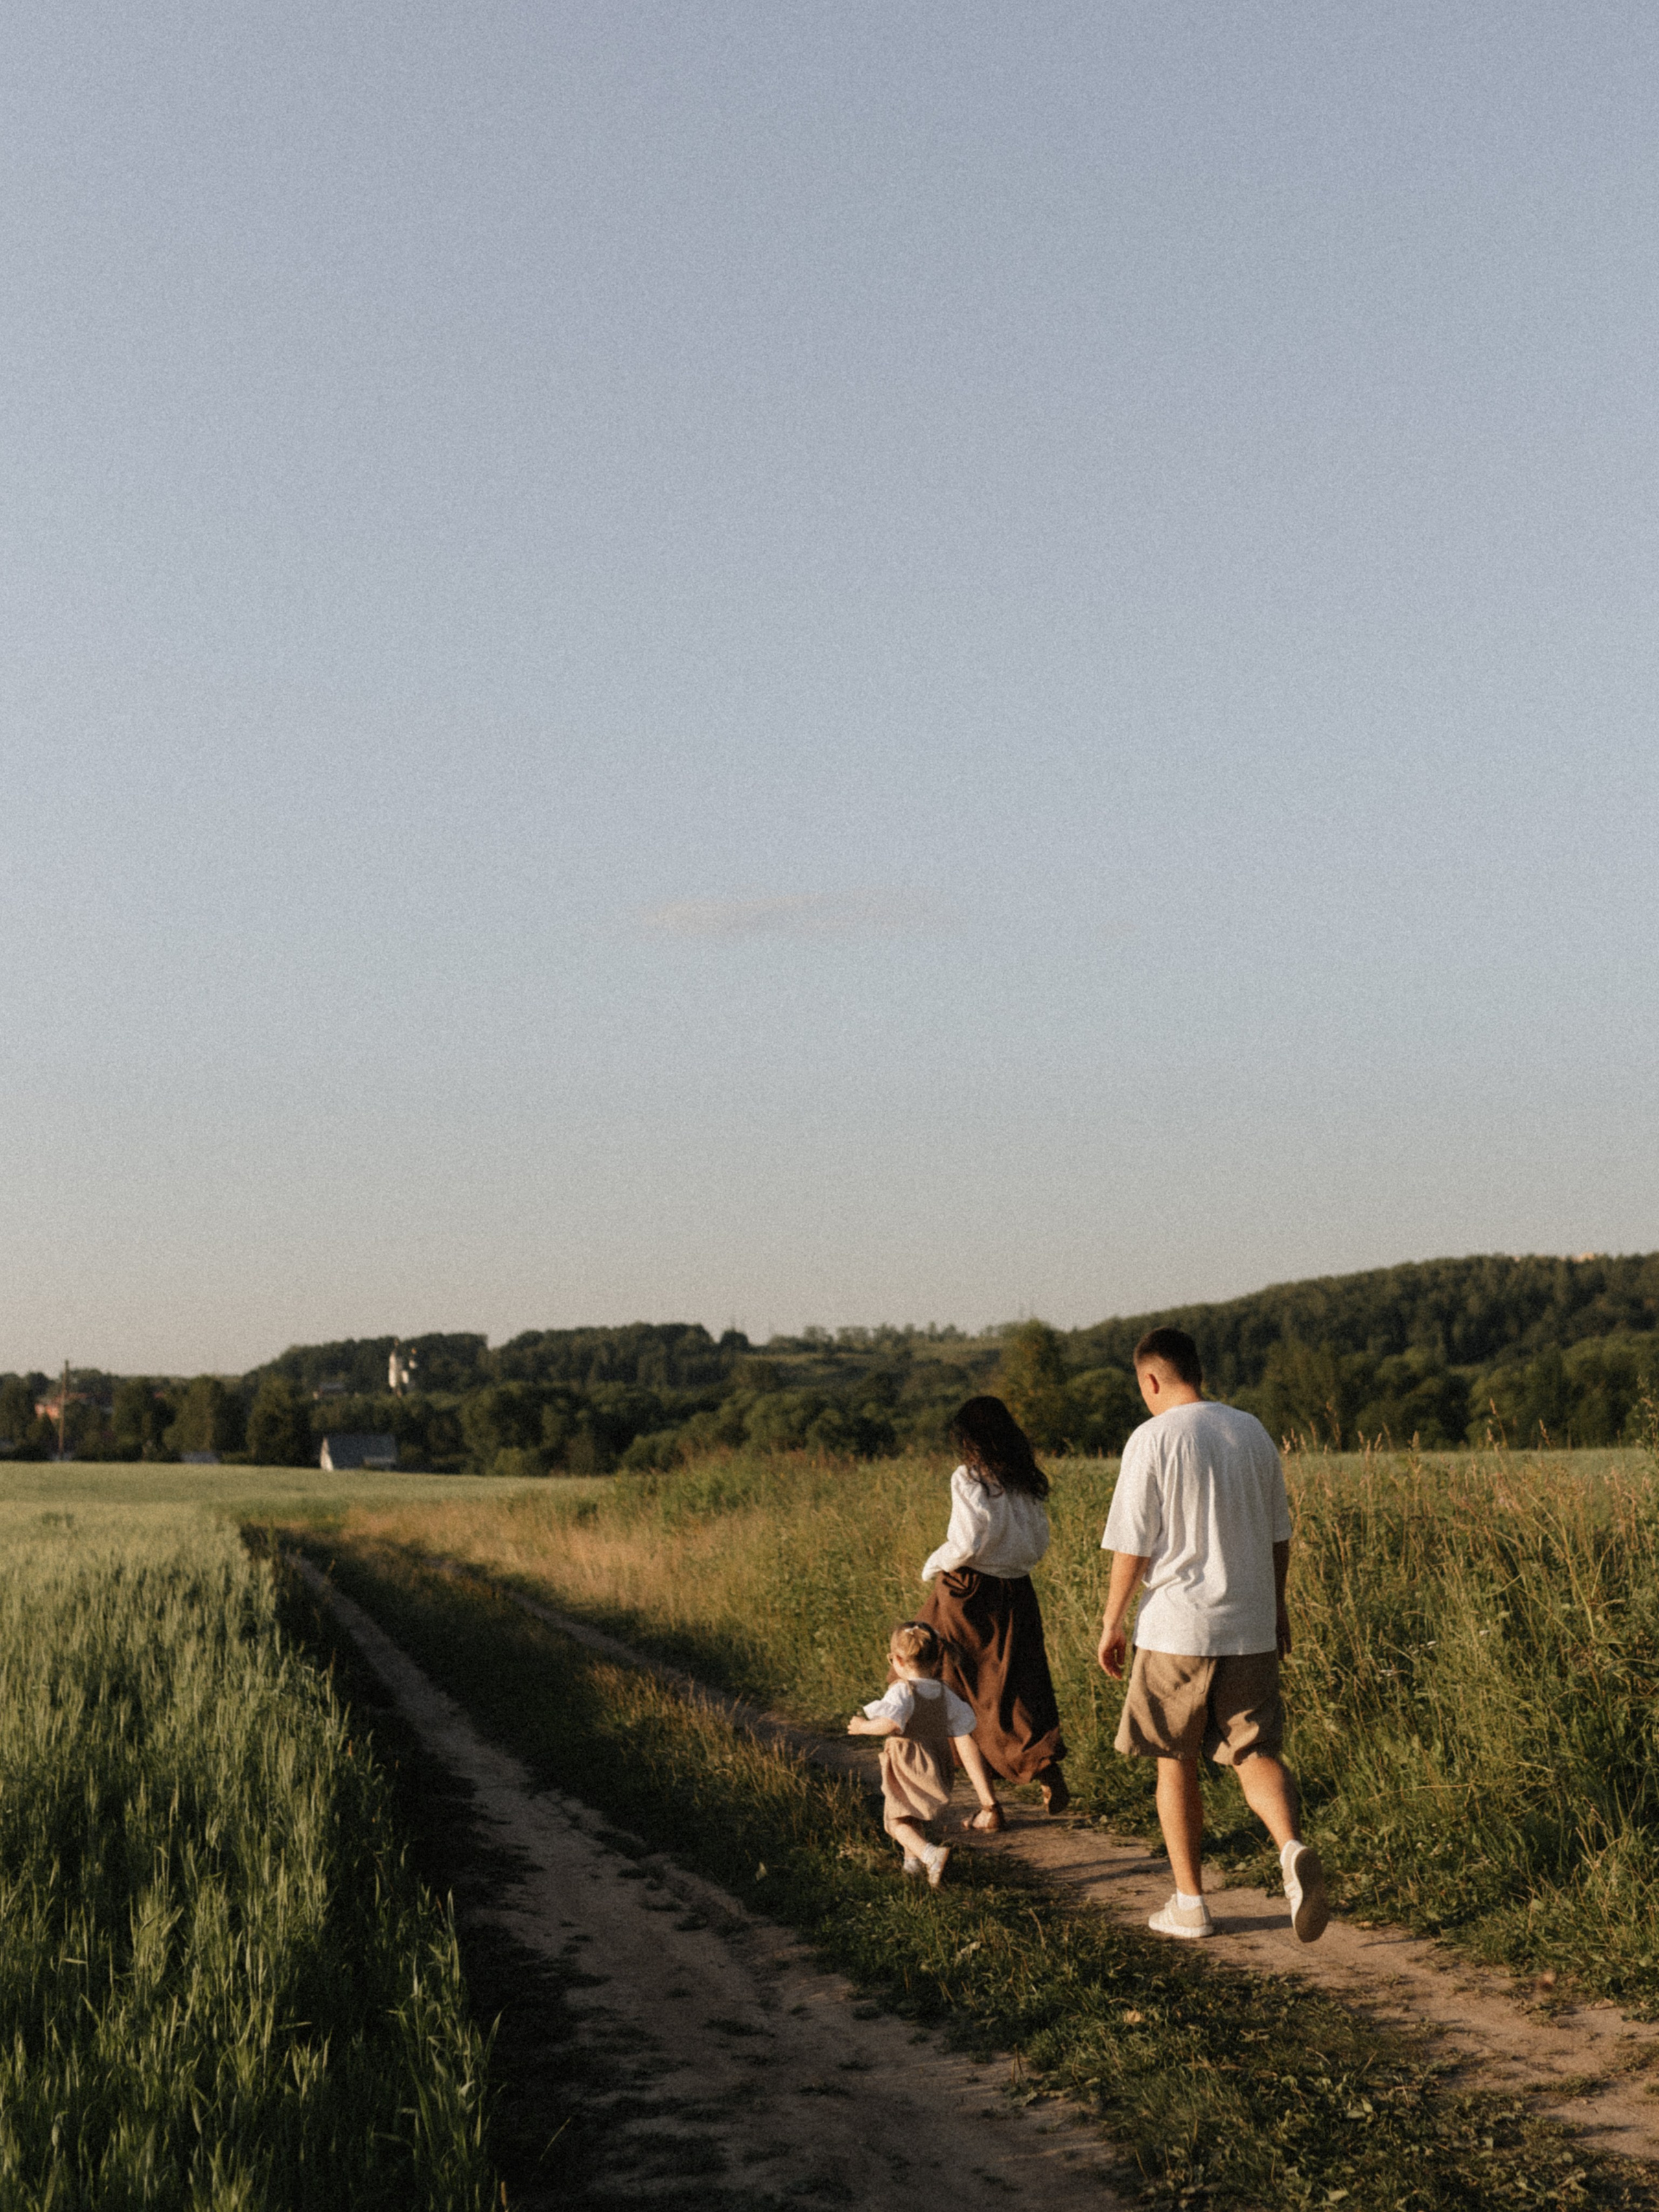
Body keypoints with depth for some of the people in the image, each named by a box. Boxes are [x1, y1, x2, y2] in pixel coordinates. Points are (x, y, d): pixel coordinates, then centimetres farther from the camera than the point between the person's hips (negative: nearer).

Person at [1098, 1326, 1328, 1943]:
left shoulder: (1152, 1440, -10)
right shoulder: (1252, 1432, 6)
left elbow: (1132, 1545, -10)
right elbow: (1278, 1534, 13)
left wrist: (1113, 1621, 0)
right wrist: (1276, 1606, 24)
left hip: (1177, 1630, -4)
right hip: (1251, 1627, 4)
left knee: (1175, 1762, 10)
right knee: (1255, 1752, 7)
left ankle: (1189, 1903, 14)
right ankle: (1292, 1849, -21)